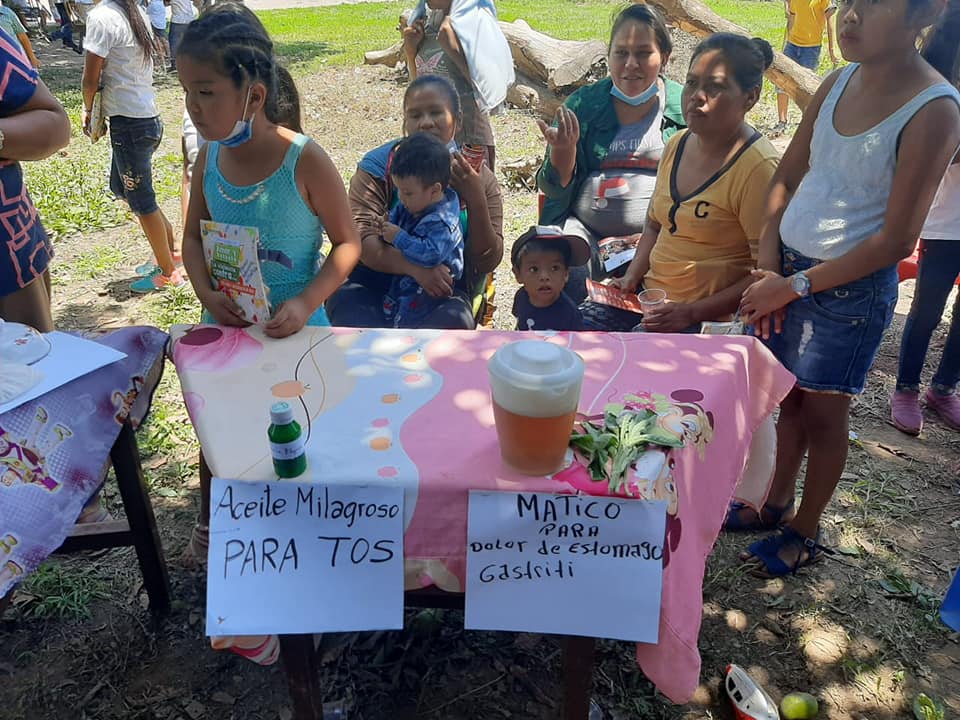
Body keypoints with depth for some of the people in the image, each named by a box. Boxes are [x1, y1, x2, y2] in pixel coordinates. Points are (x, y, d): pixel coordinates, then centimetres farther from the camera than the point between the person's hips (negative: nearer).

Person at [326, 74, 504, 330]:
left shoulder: (478, 178, 4)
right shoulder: (377, 167, 0)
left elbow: (487, 262, -2)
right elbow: (361, 238, -13)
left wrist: (476, 200, -16)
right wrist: (415, 268, -30)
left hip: (445, 293, 1)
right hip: (377, 284, 0)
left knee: (453, 319, -32)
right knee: (346, 301, -32)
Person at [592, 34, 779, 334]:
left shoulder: (757, 166, -15)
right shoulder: (678, 144, 8)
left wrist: (693, 312, -20)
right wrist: (632, 276, 4)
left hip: (710, 319, -7)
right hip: (651, 296, 7)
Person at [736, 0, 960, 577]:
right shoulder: (839, 83, 1)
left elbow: (896, 241, -18)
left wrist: (794, 286, -16)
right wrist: (768, 265, -4)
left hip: (851, 288, -5)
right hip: (787, 270, 5)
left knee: (823, 415, 9)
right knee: (788, 398, 17)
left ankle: (806, 534, 30)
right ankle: (778, 504, 39)